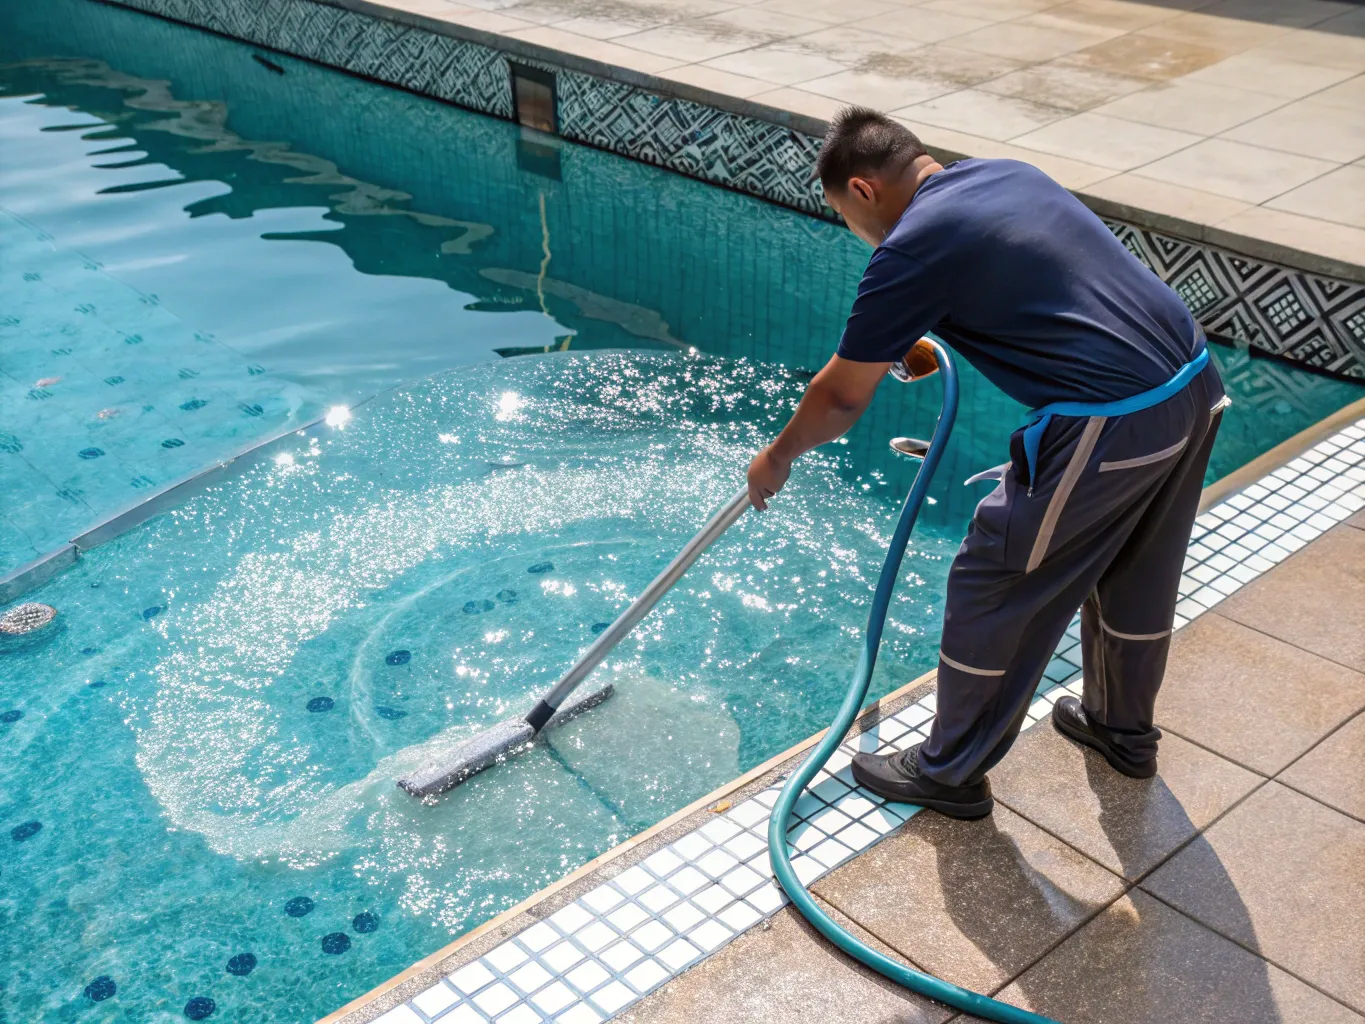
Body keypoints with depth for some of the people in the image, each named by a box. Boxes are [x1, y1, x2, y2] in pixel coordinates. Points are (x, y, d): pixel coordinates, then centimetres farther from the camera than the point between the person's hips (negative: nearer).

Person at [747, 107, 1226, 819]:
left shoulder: (911, 249, -10)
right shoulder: (1006, 173, 14)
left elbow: (841, 398, 0)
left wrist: (776, 460, 18)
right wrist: (926, 347, 40)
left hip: (1106, 430, -9)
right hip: (1195, 387, 9)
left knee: (993, 592, 9)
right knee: (1134, 578, 28)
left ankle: (950, 772, 26)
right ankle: (1123, 730, 50)